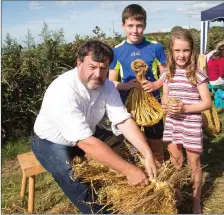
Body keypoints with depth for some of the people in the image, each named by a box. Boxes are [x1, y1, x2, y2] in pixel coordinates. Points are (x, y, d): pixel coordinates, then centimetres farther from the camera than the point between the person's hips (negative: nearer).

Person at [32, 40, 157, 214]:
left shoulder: (107, 86, -14)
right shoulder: (62, 91, -36)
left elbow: (124, 122, -20)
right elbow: (86, 142, -42)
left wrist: (148, 155, -34)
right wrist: (128, 170, -44)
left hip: (86, 138, 6)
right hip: (52, 143, -6)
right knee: (77, 181, -31)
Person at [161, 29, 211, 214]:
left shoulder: (198, 74, -12)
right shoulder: (168, 74, 3)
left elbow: (207, 103, -11)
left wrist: (185, 108, -22)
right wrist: (166, 106, -10)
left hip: (191, 124, -4)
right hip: (172, 123, 4)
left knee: (194, 163, 10)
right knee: (175, 161, 18)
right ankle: (176, 196, 39)